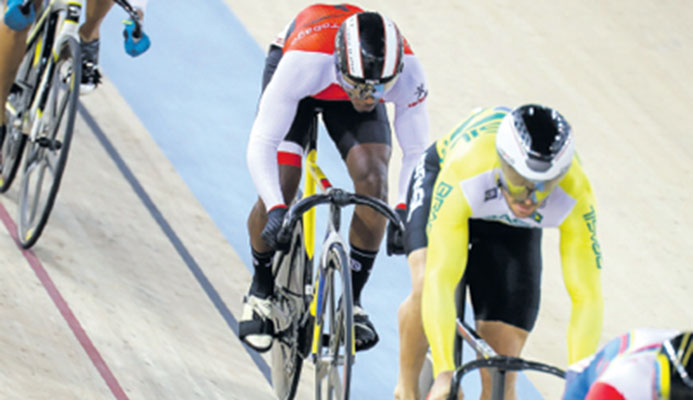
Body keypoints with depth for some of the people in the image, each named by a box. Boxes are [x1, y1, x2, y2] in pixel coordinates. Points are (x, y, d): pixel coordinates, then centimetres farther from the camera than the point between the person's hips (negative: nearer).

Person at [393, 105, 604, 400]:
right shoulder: (463, 171, -46)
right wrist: (444, 374, -57)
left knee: (502, 366, -9)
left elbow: (587, 297, -36)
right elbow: (439, 279, -49)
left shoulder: (574, 195, -40)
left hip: (513, 231, 2)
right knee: (425, 286, -33)